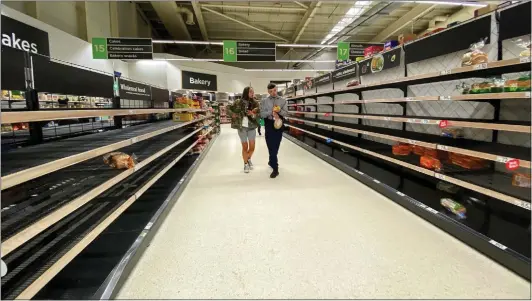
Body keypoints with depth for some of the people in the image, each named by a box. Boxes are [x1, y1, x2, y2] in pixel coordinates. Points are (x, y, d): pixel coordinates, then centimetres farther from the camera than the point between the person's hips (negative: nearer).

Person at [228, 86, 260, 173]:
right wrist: (233, 115, -8)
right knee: (245, 147, 5)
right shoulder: (239, 102, -5)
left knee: (252, 147, 5)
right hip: (242, 127, -2)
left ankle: (249, 159, 36)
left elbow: (258, 114, -2)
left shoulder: (255, 103, 1)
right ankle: (245, 163, 25)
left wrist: (253, 114, -21)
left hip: (252, 127, 2)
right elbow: (229, 108, 4)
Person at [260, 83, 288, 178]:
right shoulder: (265, 101, 4)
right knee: (271, 145, 0)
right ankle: (275, 168, 7)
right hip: (269, 124, 0)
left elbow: (286, 113, 0)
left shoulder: (283, 100, 5)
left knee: (275, 145, 6)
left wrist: (279, 111, -19)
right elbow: (262, 114, -3)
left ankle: (272, 161, 27)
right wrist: (271, 112, -17)